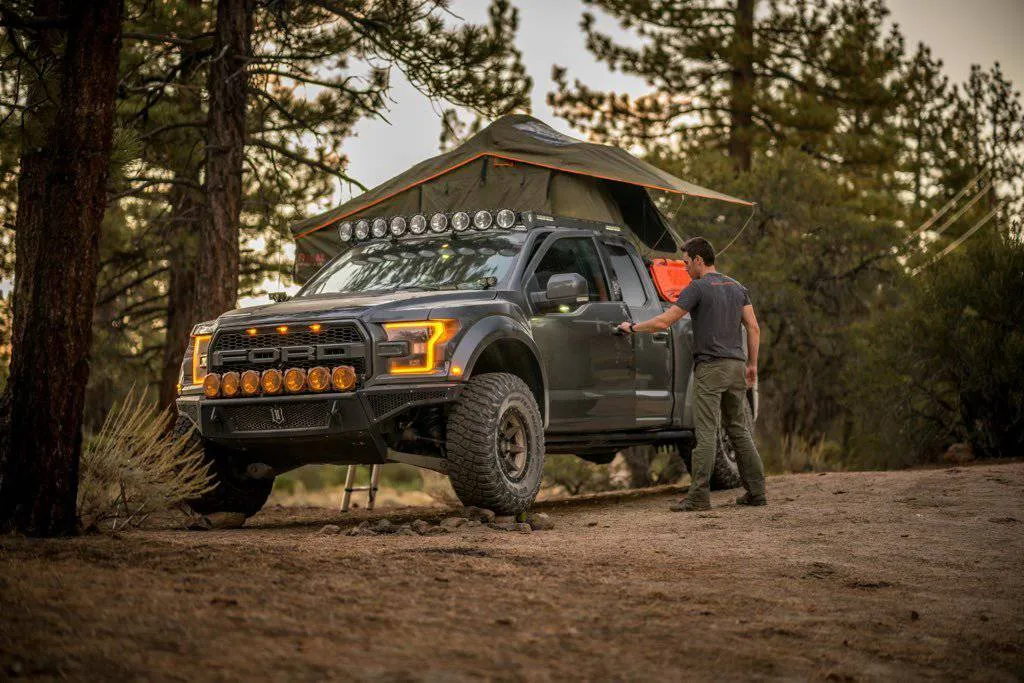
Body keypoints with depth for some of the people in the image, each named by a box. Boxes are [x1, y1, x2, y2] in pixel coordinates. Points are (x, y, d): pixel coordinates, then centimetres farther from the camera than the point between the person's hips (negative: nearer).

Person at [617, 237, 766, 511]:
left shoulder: (698, 288, -7)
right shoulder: (737, 287, 14)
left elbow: (663, 322, -9)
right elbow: (754, 328, 12)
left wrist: (633, 327, 5)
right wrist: (752, 364, 17)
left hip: (710, 367, -7)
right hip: (736, 365, 7)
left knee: (706, 433, -8)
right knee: (739, 429, 12)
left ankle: (700, 495, -10)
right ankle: (756, 491, 12)